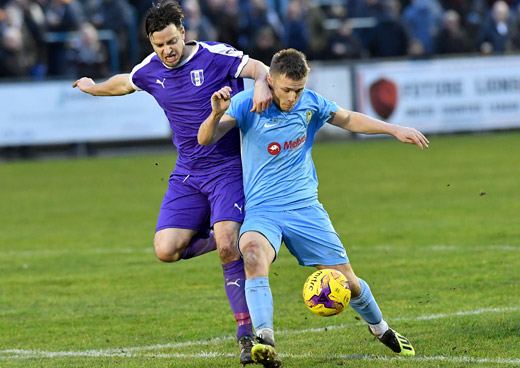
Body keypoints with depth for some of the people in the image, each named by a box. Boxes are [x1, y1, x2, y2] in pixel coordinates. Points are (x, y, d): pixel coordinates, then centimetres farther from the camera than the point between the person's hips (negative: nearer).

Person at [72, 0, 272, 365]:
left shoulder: (215, 56, -10)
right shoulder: (150, 70, 6)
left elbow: (260, 69, -19)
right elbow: (124, 82, 28)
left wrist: (262, 84, -42)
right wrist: (94, 88, 46)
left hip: (229, 168, -5)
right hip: (187, 175, 5)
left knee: (228, 248, -21)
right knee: (166, 250, -12)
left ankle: (248, 334, -14)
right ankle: (225, 237, 14)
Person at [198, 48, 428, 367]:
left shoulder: (311, 103, 0)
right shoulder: (247, 104, -9)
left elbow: (350, 119, 16)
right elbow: (205, 140, -16)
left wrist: (395, 129, 10)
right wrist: (217, 114, -35)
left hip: (305, 206, 3)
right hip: (262, 209, -3)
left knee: (346, 283, 2)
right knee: (252, 249, -37)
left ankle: (379, 327, 35)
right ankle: (265, 342, -45)